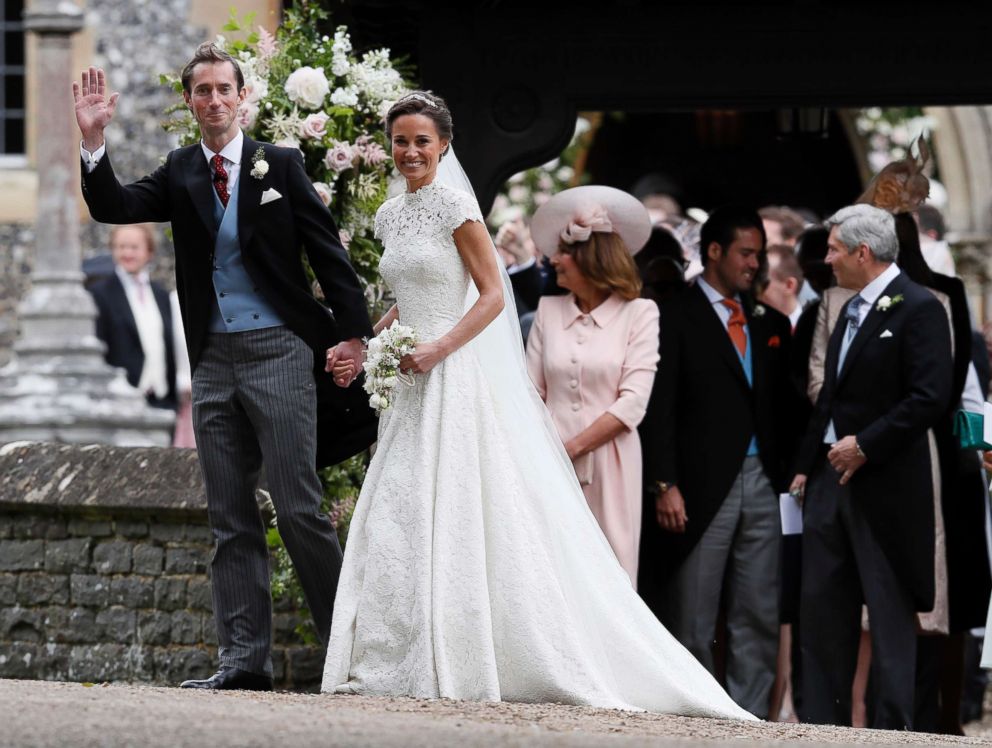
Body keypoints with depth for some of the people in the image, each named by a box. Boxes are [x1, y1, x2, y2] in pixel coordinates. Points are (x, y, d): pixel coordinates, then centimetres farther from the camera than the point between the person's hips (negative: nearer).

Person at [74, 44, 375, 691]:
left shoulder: (281, 166, 2)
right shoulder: (180, 175, 11)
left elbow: (329, 251, 1)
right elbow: (112, 208, -2)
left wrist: (353, 333, -7)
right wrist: (94, 141, -16)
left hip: (277, 352, -4)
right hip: (214, 363, 4)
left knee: (299, 508, -8)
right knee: (232, 520, 4)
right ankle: (245, 660, 5)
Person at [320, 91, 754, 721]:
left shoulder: (454, 206, -7)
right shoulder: (392, 215, 14)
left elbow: (493, 296, -9)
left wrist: (440, 348, -18)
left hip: (459, 380, -8)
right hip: (414, 387, 8)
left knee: (454, 520, -9)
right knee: (399, 523, 4)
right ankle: (402, 664, 7)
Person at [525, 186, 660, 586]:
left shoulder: (639, 313, 1)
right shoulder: (549, 310, 11)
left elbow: (632, 402, -6)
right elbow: (531, 393, 9)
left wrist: (573, 447, -11)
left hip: (608, 464, -3)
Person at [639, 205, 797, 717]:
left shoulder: (768, 323, 14)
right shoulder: (676, 318, -2)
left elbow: (782, 407, 15)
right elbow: (659, 409, -7)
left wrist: (789, 474, 5)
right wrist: (664, 485, -15)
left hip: (763, 483, 5)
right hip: (704, 485, -5)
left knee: (758, 618, 4)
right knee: (693, 623, 0)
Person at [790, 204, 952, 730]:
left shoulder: (918, 308, -11)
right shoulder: (853, 311, 16)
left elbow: (930, 397, -19)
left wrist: (865, 445, -18)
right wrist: (807, 464, 15)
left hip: (885, 484, -9)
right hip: (832, 477, 9)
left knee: (889, 610, -4)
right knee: (820, 606, 8)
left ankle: (892, 726, -1)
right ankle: (823, 721, 12)